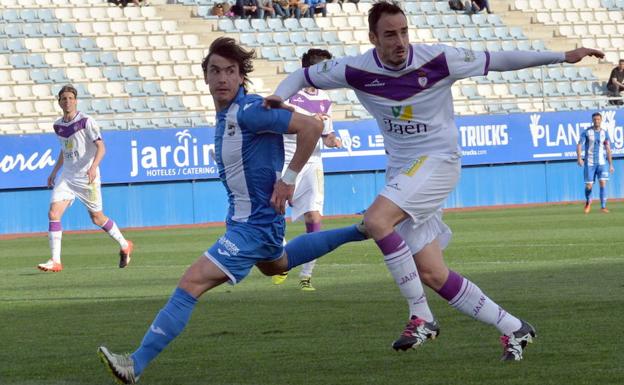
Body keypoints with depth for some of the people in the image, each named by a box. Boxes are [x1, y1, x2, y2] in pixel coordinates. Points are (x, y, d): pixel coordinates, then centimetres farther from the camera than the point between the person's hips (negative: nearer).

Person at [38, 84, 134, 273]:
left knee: (97, 218, 7)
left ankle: (124, 246, 31)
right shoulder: (58, 125, 8)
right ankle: (55, 261, -12)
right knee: (53, 213, -13)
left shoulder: (86, 121, -11)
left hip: (87, 177, -5)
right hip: (67, 177, 5)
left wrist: (93, 167, -34)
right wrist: (54, 171, 20)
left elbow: (101, 147, -18)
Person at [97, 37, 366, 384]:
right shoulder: (226, 113, 4)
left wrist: (289, 178, -25)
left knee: (192, 284, -21)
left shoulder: (249, 111, -24)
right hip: (243, 216, 11)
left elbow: (312, 126, -28)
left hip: (254, 224, -11)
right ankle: (354, 233, 54)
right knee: (276, 265, 41)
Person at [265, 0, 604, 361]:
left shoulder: (438, 60, -14)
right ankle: (513, 328, 13)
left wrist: (564, 56, -4)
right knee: (432, 275, 0)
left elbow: (497, 60, -4)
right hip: (402, 169, 5)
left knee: (376, 220, -29)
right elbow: (303, 75, 8)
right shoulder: (357, 70, -5)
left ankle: (421, 317, -19)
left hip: (438, 160, -5)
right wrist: (279, 97, -15)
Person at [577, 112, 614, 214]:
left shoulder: (604, 133, 7)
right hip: (589, 163, -1)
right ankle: (588, 202, 28)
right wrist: (579, 158, -23)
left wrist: (611, 164, 6)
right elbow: (579, 145, -6)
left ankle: (603, 207, -10)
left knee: (603, 183, -13)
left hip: (602, 163, 1)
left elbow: (608, 149, 10)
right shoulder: (587, 132, 0)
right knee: (589, 185, -1)